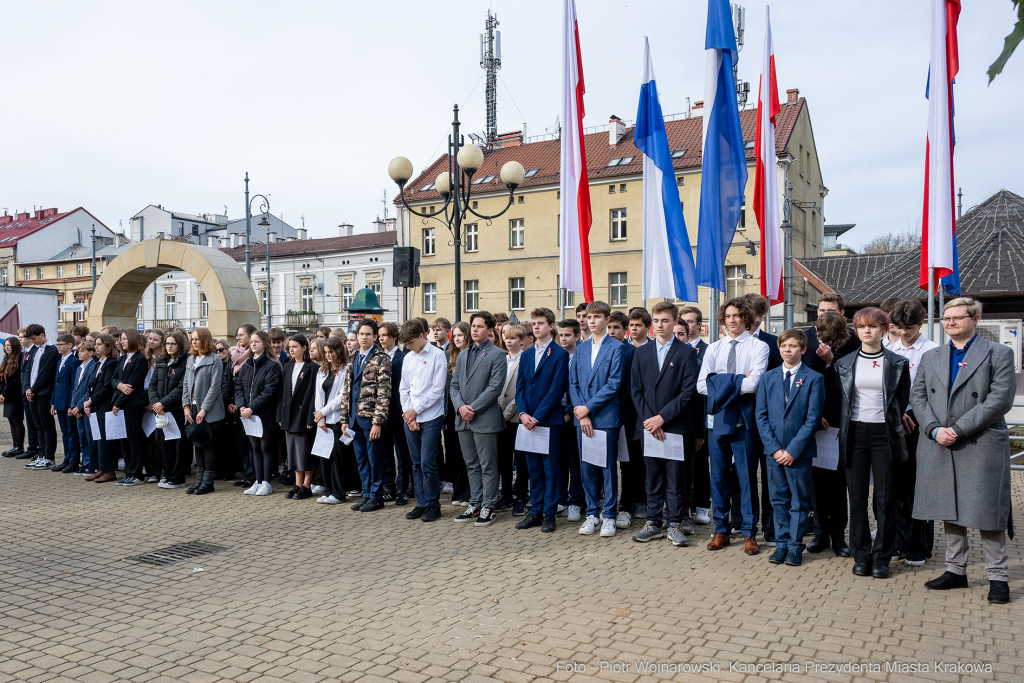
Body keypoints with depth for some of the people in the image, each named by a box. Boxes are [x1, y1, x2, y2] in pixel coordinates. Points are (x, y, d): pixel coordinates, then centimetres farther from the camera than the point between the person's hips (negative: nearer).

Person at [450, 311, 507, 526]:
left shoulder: (497, 355, -4)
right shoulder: (463, 355, 16)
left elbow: (495, 387, -13)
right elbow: (455, 384, 12)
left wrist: (474, 409, -15)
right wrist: (460, 407, -5)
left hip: (485, 418, -6)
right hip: (463, 419, 6)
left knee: (488, 466, 1)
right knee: (472, 466, 13)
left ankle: (488, 507, 10)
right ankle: (475, 505, 22)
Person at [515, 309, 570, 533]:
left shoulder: (560, 354, -4)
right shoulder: (526, 355, 14)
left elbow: (557, 389, -11)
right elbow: (520, 386, 11)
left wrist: (537, 417, -14)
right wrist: (523, 413, -4)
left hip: (550, 420, -5)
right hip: (528, 421, 5)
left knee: (551, 468, 1)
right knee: (533, 468, 11)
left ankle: (549, 514, 10)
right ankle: (536, 511, 20)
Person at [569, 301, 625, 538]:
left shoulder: (616, 347, -3)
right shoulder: (580, 349, 12)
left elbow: (614, 384, -11)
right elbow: (573, 383, 8)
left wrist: (588, 407, -12)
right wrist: (581, 414, -5)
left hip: (606, 417, -4)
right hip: (582, 416, 5)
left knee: (608, 467, 2)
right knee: (587, 467, 9)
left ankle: (609, 515, 13)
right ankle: (592, 513, 21)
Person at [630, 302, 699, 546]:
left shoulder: (686, 352, -1)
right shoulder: (642, 352, 10)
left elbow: (688, 391, -8)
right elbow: (635, 390, 7)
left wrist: (662, 417, -13)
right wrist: (648, 419, -5)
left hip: (676, 426, -3)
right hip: (648, 425, 3)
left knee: (676, 477, 3)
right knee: (652, 477, 9)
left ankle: (675, 524, 14)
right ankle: (653, 523, 18)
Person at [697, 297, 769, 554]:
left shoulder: (758, 347, -1)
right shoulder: (713, 349, 11)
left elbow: (754, 383, -16)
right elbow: (702, 384, -1)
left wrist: (721, 384, -10)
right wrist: (738, 381, -10)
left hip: (744, 418, -4)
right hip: (717, 418, 4)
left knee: (747, 476, 3)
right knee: (718, 476, 9)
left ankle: (748, 533, 14)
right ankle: (721, 530, 21)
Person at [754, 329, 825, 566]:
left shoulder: (814, 379, -3)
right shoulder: (767, 378, 7)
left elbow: (813, 418, -8)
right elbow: (761, 415, 4)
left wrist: (793, 450, -13)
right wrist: (774, 448, -7)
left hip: (800, 451, -3)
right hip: (774, 449, 3)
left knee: (799, 500, 6)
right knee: (778, 499, 10)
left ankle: (795, 546, 16)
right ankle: (781, 544, 21)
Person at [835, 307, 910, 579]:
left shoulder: (897, 363, 2)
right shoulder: (844, 363, 8)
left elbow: (903, 401, 10)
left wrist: (894, 426, 9)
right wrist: (844, 431, 11)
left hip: (883, 434, -1)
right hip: (855, 434, 2)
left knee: (884, 498, 0)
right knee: (857, 498, 4)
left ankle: (881, 558, 11)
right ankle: (861, 556, 15)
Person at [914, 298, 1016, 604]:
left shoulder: (998, 353, 0)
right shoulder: (930, 357, 14)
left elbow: (1000, 400, -11)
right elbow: (918, 397, 8)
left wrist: (958, 429, -15)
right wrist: (934, 429, -9)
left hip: (981, 447, -4)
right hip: (938, 447, 4)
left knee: (987, 512, 0)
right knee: (949, 511, 12)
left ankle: (998, 577, 13)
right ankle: (956, 570, 23)